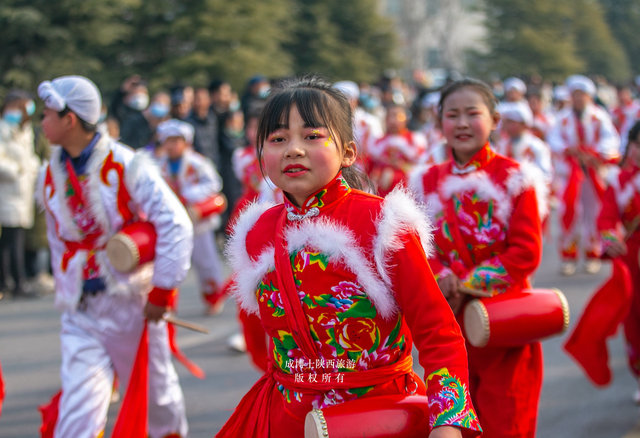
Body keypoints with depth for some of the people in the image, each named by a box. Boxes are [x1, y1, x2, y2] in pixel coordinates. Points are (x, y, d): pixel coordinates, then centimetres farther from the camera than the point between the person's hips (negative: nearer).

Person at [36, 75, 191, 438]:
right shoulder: (50, 177, 4)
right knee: (79, 404, -7)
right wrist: (66, 290, 12)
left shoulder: (126, 167, -14)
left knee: (156, 388, 14)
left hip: (132, 302, -3)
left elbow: (177, 227, -15)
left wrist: (162, 292, -13)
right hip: (81, 309, 3)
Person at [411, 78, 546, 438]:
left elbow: (526, 253, -12)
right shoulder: (429, 183, 6)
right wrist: (443, 279, -17)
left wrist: (468, 285, -15)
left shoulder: (514, 178, -7)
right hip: (449, 321, 4)